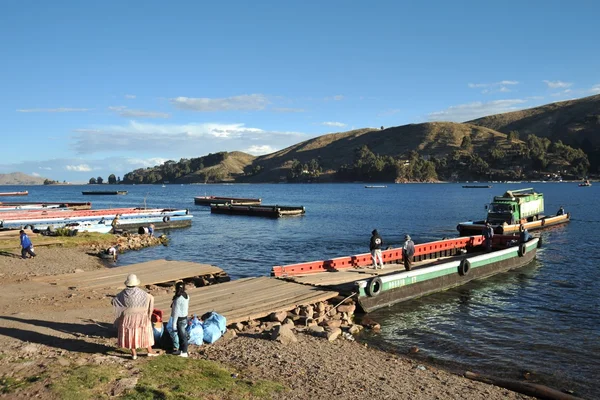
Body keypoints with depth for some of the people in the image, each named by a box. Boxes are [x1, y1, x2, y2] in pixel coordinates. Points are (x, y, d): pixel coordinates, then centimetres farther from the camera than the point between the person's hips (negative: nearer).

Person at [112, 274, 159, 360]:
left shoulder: (123, 293, -9)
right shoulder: (140, 292, -15)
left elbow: (114, 300, 1)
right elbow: (151, 297, -8)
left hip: (127, 317, 1)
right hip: (140, 317, -1)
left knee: (130, 334, 14)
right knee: (144, 333, 12)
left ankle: (134, 353, 18)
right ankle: (150, 351, 20)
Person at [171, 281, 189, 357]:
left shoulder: (178, 299, -24)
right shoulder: (186, 296, 1)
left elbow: (176, 312, -21)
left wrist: (174, 323, -15)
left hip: (180, 319, -9)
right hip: (184, 317, 9)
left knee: (182, 335, 3)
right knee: (181, 335, 20)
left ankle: (184, 352, 14)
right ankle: (181, 350, 33)